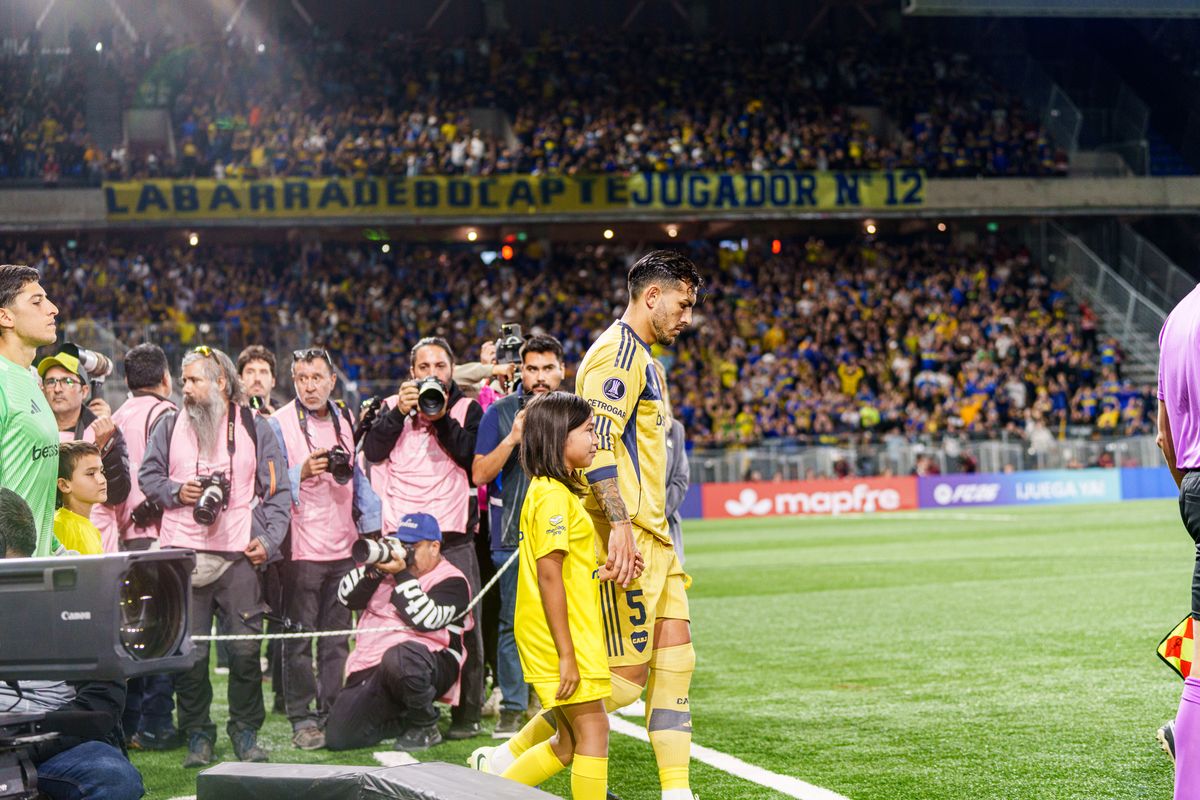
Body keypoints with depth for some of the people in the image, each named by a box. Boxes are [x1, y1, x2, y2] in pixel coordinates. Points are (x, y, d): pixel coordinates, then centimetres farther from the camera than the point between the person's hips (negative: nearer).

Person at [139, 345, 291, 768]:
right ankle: (197, 734, 11)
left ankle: (246, 731, 11)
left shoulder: (253, 427, 6)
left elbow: (277, 491, 7)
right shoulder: (171, 425, 10)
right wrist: (175, 491, -4)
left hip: (240, 556, -1)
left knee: (245, 649, -3)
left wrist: (268, 539, -3)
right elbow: (148, 476, 16)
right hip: (183, 554, 1)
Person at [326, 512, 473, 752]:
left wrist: (402, 575, -17)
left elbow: (425, 619, -19)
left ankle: (425, 727, -15)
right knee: (338, 737, -10)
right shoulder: (390, 566, 18)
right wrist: (373, 568, -5)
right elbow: (347, 597, 10)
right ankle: (406, 722, 16)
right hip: (370, 668, 6)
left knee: (399, 657, -43)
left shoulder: (452, 582, -2)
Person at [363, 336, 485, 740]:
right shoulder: (393, 407, 15)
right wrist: (400, 412, -10)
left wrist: (440, 417, -12)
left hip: (453, 536, -1)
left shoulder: (467, 409, 11)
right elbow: (373, 450, -2)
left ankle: (466, 713, 3)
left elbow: (472, 455, -6)